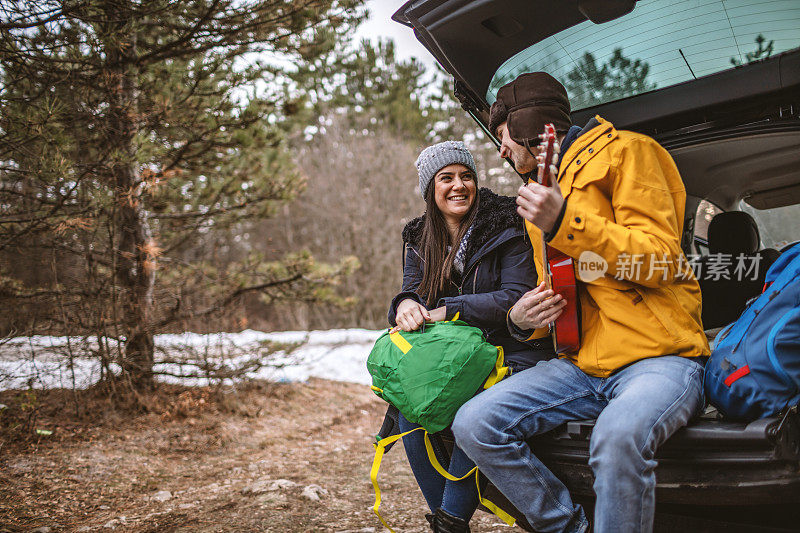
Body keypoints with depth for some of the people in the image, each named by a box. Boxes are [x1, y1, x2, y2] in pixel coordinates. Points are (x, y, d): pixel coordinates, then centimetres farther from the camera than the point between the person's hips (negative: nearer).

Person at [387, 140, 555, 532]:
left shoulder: (504, 228, -6)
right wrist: (407, 305, -23)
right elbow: (412, 291, 4)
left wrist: (448, 310, -22)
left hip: (511, 352, -5)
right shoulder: (419, 240, 11)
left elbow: (516, 298, -14)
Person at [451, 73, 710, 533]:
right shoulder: (542, 191, 26)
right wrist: (523, 319, 4)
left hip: (659, 356, -7)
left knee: (619, 437, -39)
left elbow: (662, 261, -10)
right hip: (583, 362, 7)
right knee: (474, 426, -13)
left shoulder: (624, 152, 1)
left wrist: (566, 222, -18)